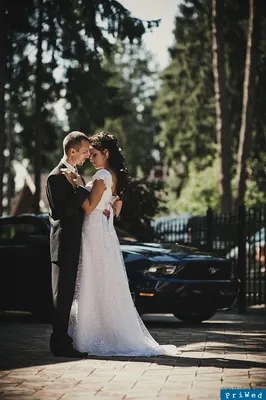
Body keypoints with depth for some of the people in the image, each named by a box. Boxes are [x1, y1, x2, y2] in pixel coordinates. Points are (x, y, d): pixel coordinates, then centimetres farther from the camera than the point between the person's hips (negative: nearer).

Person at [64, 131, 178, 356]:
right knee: (109, 286, 11)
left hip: (95, 234, -9)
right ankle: (122, 336, 12)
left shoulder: (102, 175, -13)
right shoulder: (117, 176, 14)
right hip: (107, 232, 9)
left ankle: (97, 340, -3)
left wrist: (74, 185, -17)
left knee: (95, 286, -5)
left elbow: (89, 207, -18)